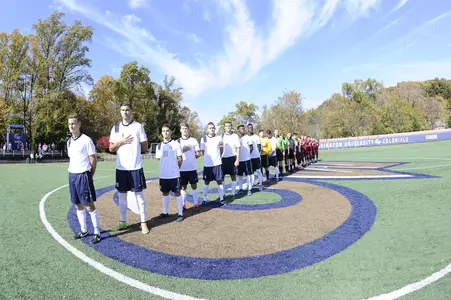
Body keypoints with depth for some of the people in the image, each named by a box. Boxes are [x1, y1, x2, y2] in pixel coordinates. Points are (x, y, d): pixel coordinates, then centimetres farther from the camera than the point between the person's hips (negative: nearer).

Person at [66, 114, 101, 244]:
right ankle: (83, 230, 27)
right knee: (78, 205, 13)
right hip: (72, 176, 7)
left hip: (83, 175, -7)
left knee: (89, 204, -4)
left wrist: (89, 176, -6)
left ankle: (97, 232, 5)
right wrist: (71, 171, 12)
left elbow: (93, 160, -9)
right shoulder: (69, 142, 12)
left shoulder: (86, 140, -10)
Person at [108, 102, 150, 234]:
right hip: (121, 167, 3)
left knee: (139, 195, 2)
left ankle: (143, 223, 11)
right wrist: (120, 142, -10)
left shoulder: (138, 126, -2)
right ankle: (122, 221, 25)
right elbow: (111, 149, 6)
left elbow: (144, 148, 1)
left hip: (135, 167, -3)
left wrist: (133, 149, 4)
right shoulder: (116, 128, 7)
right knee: (122, 195, 12)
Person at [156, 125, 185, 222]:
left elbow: (180, 159, -2)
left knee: (177, 192, 2)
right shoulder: (159, 146, 7)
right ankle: (165, 212, 27)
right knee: (165, 193, 14)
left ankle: (180, 213, 9)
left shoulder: (176, 144, -6)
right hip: (163, 174, 5)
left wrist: (175, 168, 6)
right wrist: (165, 167, 12)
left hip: (174, 174, -5)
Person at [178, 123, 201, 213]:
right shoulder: (178, 141, 4)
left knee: (194, 186, 5)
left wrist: (191, 158, 2)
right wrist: (183, 150, -13)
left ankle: (196, 205, 13)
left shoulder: (193, 140, 3)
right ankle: (183, 205, 18)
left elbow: (198, 154, 4)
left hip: (192, 168, 0)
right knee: (183, 187, 9)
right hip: (182, 169, 1)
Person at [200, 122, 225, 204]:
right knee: (206, 182, 9)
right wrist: (208, 157, 3)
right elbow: (202, 151, 7)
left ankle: (221, 198, 15)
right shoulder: (204, 139, -3)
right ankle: (204, 199, 19)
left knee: (219, 181, 4)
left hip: (217, 163, 0)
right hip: (207, 164, 0)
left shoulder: (219, 138, -1)